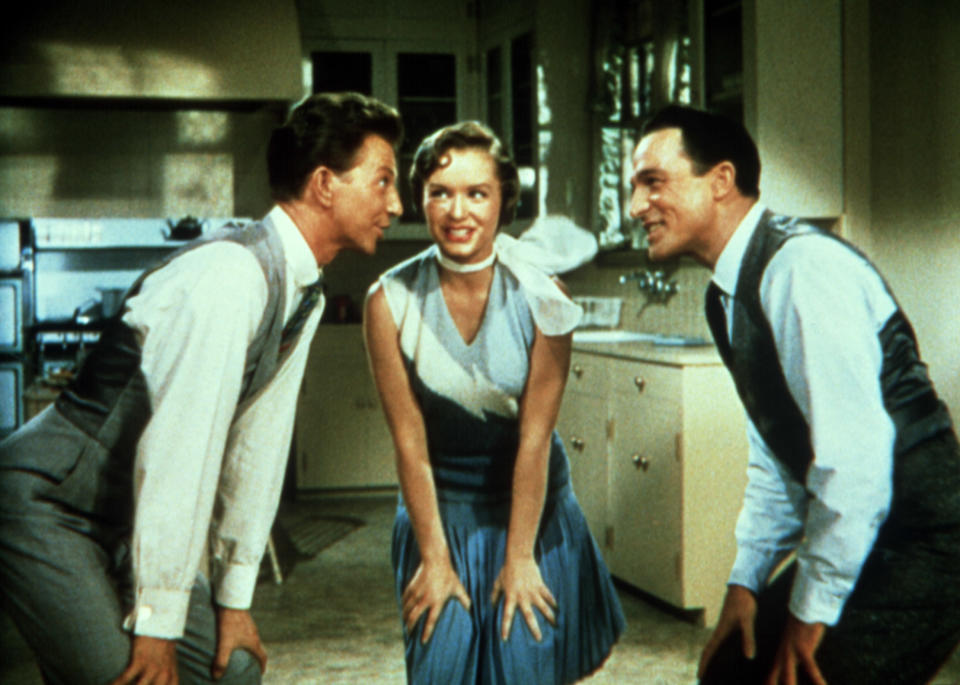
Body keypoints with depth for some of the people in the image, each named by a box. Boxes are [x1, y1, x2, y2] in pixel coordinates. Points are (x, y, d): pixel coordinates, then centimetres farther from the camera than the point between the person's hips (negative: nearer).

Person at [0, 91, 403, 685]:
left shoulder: (305, 294, 3)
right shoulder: (232, 275, -26)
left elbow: (258, 444, 6)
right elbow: (177, 448, -29)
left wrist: (234, 600, 7)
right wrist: (156, 626, -25)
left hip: (131, 519, 9)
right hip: (48, 509, -9)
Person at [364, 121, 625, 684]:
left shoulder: (540, 298, -15)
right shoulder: (391, 302, -13)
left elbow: (535, 437, -13)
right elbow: (409, 440, -10)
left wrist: (519, 556, -11)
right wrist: (433, 556, -8)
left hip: (528, 502, 0)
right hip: (439, 509, 1)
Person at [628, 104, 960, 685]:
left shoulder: (805, 267, -21)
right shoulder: (732, 291, 9)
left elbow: (855, 454, -26)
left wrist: (812, 611, -18)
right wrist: (746, 580, 11)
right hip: (846, 538, 9)